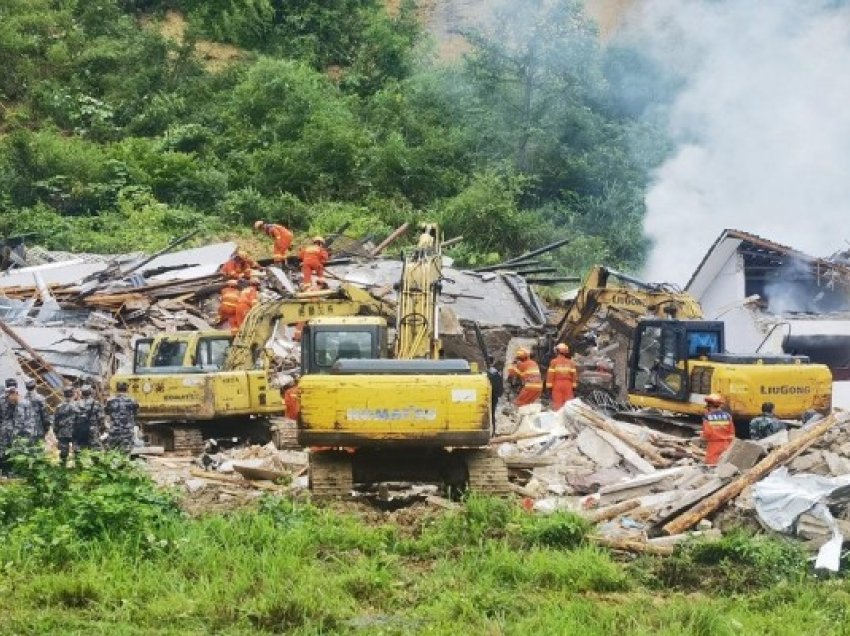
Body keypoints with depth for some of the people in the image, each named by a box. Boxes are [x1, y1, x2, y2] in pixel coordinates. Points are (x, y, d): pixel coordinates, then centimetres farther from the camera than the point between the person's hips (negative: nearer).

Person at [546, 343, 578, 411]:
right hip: (568, 384, 2)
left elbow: (551, 374, -6)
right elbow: (574, 374, 5)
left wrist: (549, 385, -4)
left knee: (557, 403, -3)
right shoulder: (570, 362, 7)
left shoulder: (554, 362, -2)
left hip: (557, 384, -2)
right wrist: (574, 386, 9)